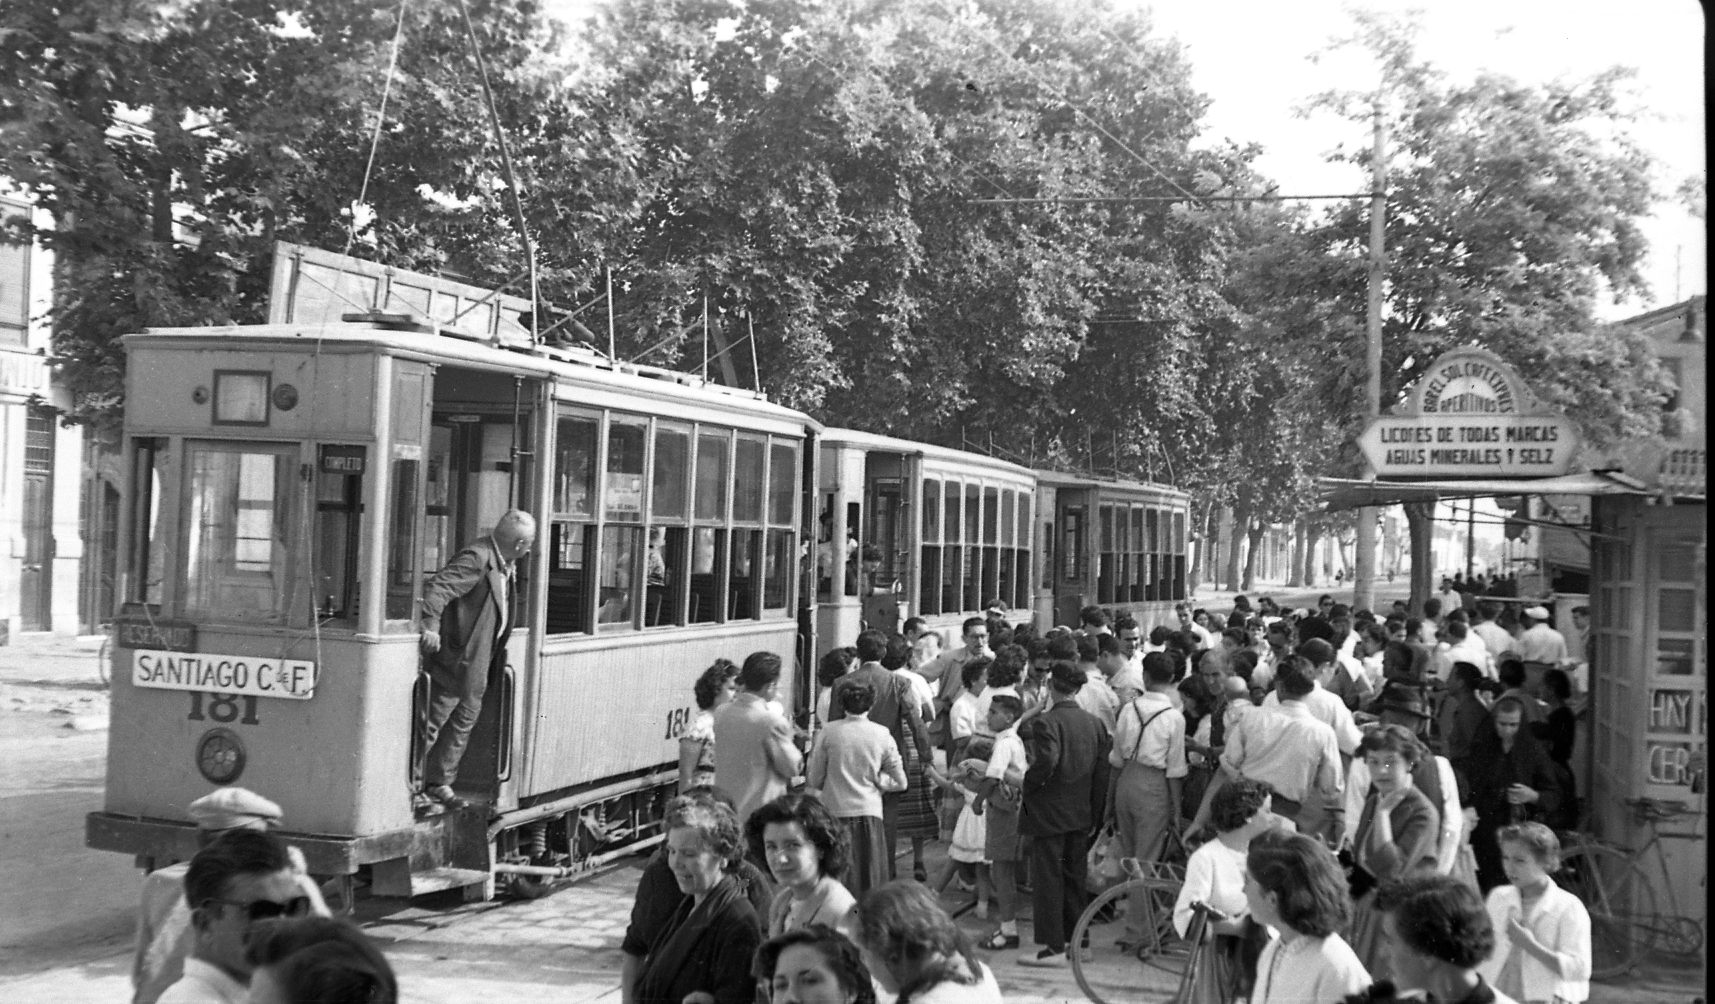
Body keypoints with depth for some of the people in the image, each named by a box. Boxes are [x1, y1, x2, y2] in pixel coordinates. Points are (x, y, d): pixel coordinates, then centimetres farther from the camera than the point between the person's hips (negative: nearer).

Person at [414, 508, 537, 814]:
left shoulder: (504, 563, 9)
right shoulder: (477, 558, -20)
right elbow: (437, 587, -29)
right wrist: (431, 626, -36)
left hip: (477, 664, 10)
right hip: (455, 659, -10)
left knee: (463, 723, 16)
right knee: (431, 725, -3)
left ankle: (439, 785, 27)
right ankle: (412, 791, 4)